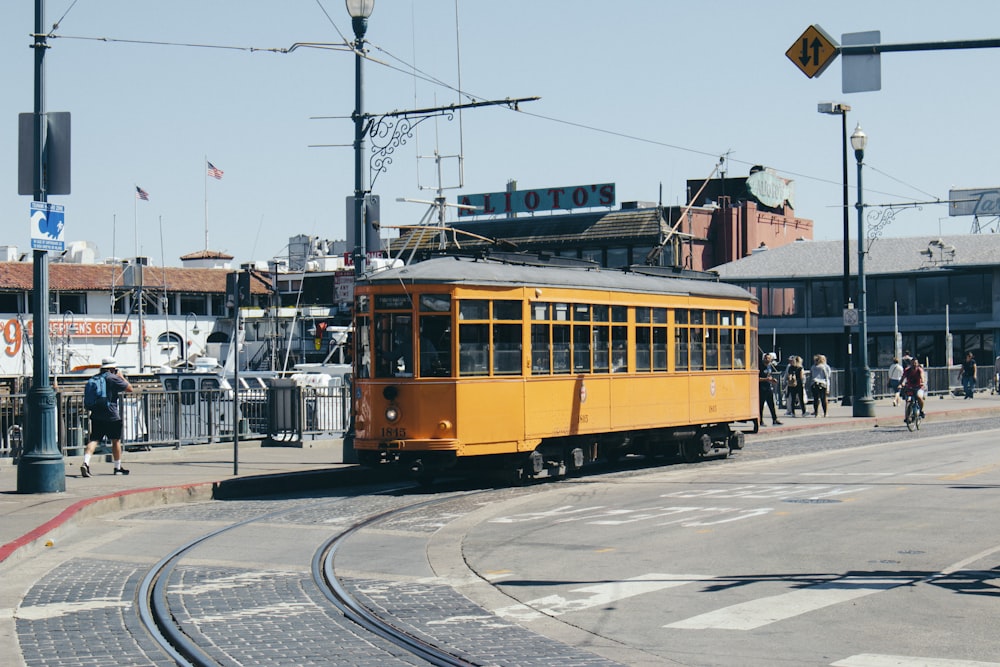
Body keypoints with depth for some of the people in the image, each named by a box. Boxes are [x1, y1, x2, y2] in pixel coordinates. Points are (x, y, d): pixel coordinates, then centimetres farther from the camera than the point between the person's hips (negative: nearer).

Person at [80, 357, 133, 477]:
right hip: (111, 415, -5)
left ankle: (86, 463, -20)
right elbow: (129, 388, -4)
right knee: (116, 441, 9)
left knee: (94, 439, 0)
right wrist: (121, 377, 8)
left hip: (96, 415, 5)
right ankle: (118, 468, 18)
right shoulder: (113, 378, -9)